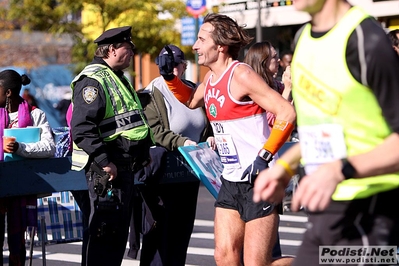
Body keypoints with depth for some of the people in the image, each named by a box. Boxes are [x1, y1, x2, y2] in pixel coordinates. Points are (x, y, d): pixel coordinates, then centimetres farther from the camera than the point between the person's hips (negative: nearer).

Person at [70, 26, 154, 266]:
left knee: (120, 228, 14)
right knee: (106, 228, -9)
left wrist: (143, 153, 21)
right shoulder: (92, 80, -14)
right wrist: (104, 162, -25)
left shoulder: (119, 78, 19)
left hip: (126, 165, 10)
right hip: (107, 168, -10)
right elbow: (82, 129, -23)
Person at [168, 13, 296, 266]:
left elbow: (287, 113, -21)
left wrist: (265, 155, -24)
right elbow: (191, 101, 34)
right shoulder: (211, 77, 11)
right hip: (231, 181, 9)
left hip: (259, 180, -9)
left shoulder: (240, 75, -15)